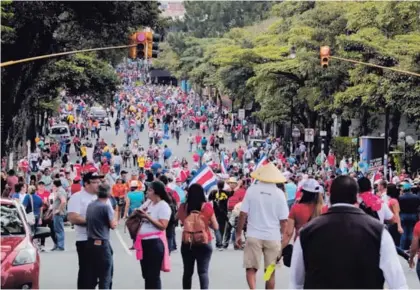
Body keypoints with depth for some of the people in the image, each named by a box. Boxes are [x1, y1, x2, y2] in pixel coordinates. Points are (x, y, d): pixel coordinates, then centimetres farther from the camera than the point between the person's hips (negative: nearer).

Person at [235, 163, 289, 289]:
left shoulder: (251, 190, -4)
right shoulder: (279, 193, -4)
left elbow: (243, 214, -4)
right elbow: (283, 220, -2)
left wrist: (238, 234, 6)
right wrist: (283, 239, 12)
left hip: (254, 236, -1)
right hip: (273, 237, 1)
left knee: (251, 268, 5)